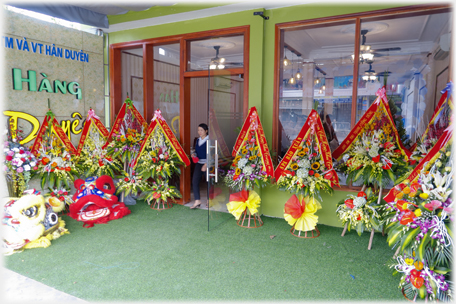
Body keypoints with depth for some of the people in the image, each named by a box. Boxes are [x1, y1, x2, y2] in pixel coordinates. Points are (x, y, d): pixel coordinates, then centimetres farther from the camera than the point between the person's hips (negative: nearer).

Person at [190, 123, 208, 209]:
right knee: (194, 181, -4)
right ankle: (197, 201, 1)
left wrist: (206, 165, -19)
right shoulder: (198, 140, 12)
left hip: (207, 163, -6)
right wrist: (194, 154, -1)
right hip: (199, 163, 6)